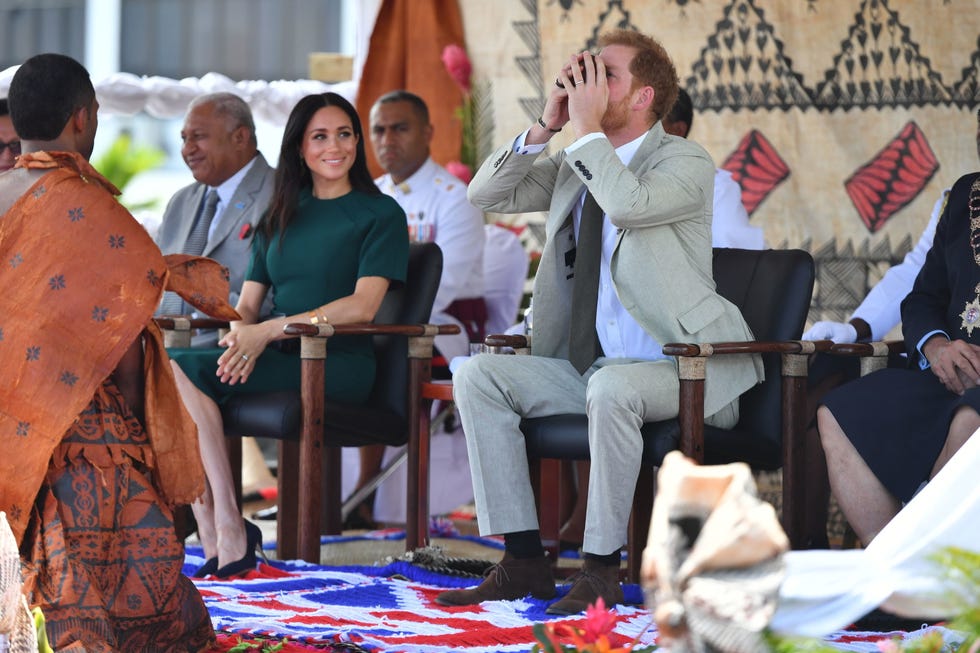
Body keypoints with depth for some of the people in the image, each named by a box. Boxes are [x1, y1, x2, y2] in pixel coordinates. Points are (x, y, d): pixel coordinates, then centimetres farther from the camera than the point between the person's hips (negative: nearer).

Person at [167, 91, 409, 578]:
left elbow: (363, 305, -10)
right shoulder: (278, 218, 22)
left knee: (188, 370, -26)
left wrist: (270, 331, -18)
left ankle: (226, 532, -24)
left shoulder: (380, 213, 4)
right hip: (278, 356, 6)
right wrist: (242, 335, -11)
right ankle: (219, 536, -26)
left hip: (337, 362, -6)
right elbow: (247, 304, 15)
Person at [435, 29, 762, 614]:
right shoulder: (572, 167, 16)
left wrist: (586, 128, -18)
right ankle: (524, 561, -12)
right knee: (477, 375, -11)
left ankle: (602, 569, -25)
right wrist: (546, 128, -1)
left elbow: (631, 205, -27)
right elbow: (487, 194, 9)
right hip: (581, 369, 7)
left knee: (611, 387, -39)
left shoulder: (686, 161, -6)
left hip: (671, 370, -7)